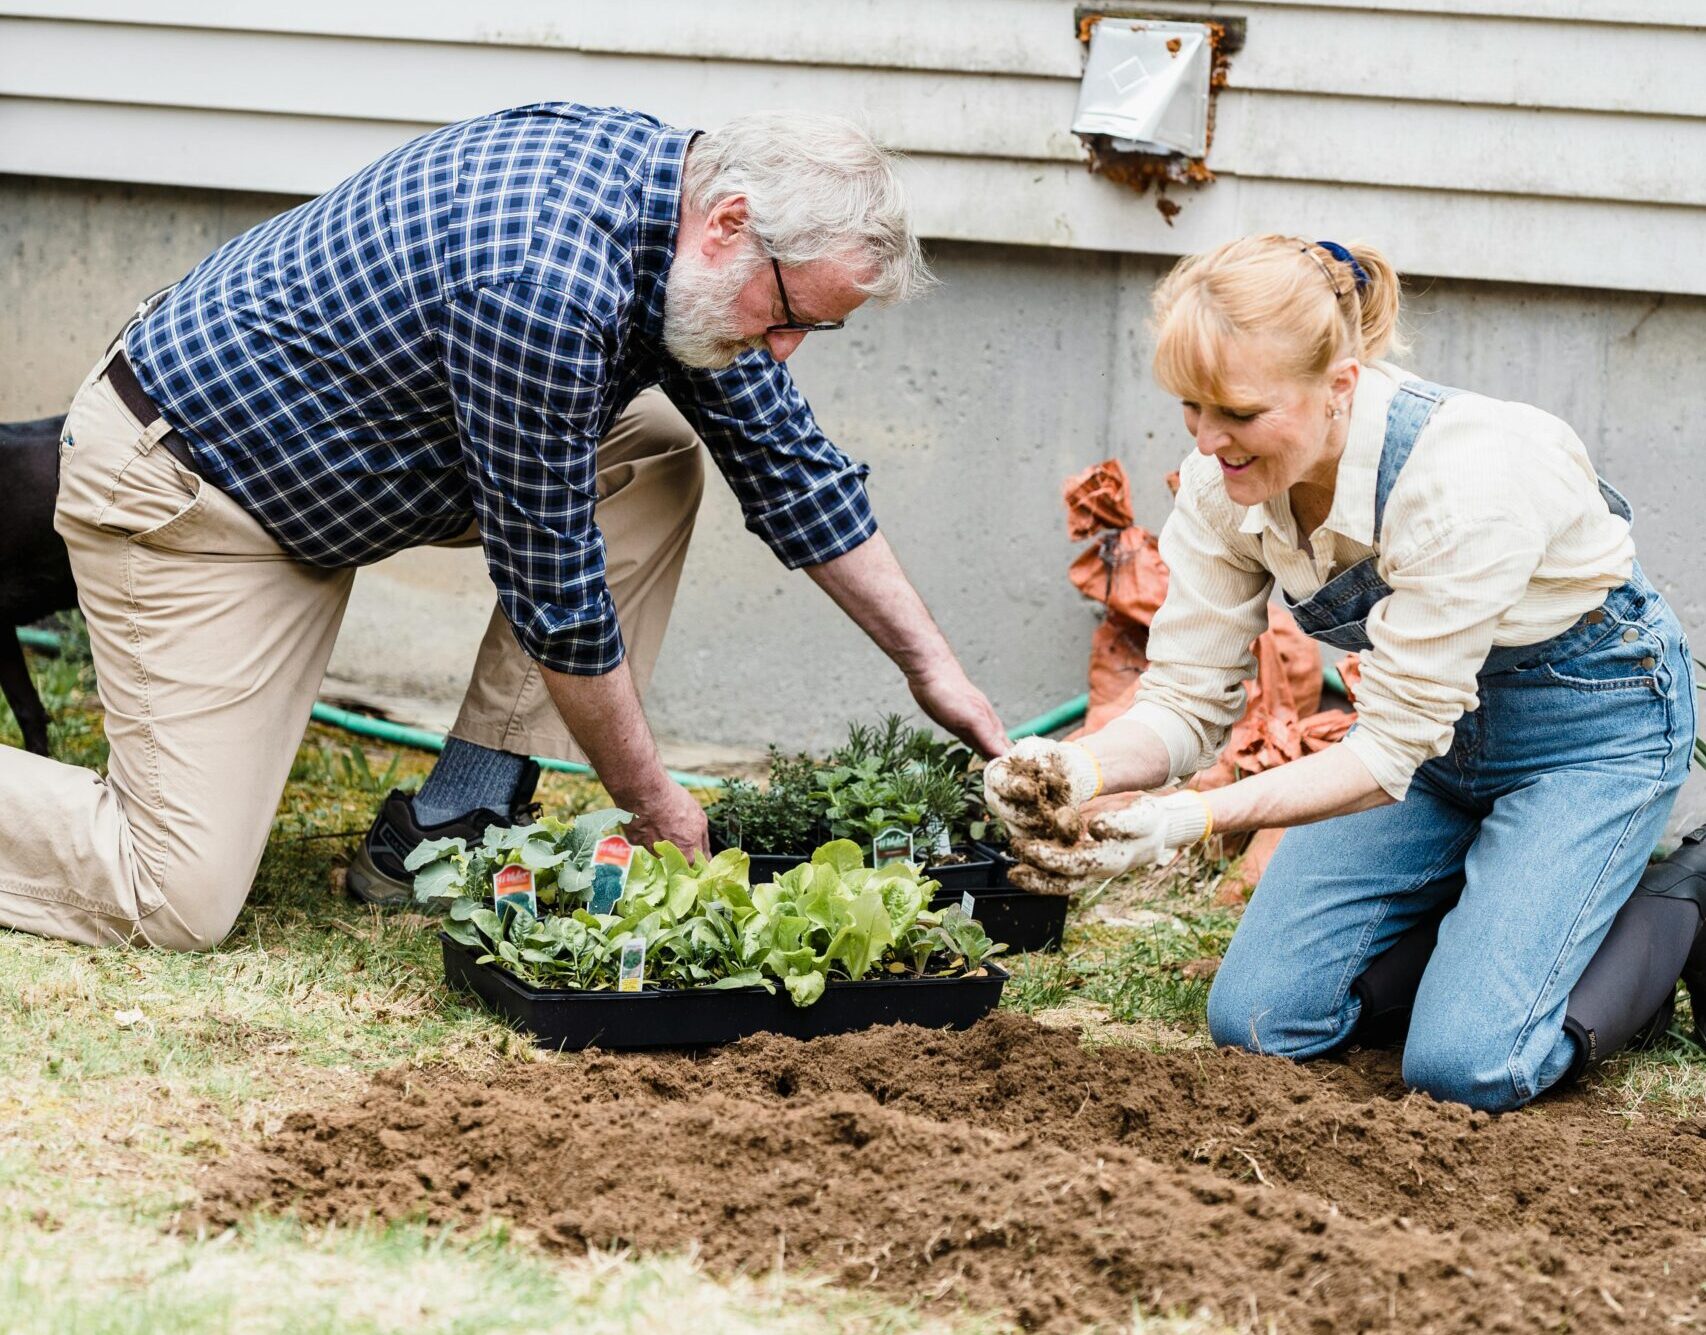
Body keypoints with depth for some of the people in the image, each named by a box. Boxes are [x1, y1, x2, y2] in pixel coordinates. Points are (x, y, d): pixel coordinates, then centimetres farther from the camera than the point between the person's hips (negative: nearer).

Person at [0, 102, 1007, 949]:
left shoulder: (670, 186, -4)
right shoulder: (547, 285, -32)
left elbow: (790, 463, 9)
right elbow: (553, 585, -22)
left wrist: (932, 665, 10)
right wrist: (655, 804, -10)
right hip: (179, 488, -10)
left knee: (653, 455, 1)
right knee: (179, 909, -17)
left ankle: (447, 827, 4)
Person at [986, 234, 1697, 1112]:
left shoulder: (1461, 476, -37)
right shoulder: (1223, 479, -18)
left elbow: (1393, 745, -32)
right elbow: (1189, 698, -13)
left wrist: (1192, 820, -43)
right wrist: (1083, 769, -35)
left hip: (1589, 718, -6)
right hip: (1424, 718, 6)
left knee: (1462, 1063, -18)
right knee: (1256, 1021, -3)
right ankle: (1481, 896, 20)